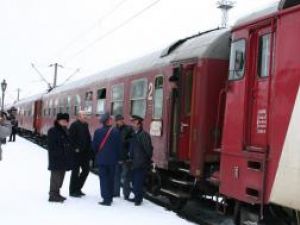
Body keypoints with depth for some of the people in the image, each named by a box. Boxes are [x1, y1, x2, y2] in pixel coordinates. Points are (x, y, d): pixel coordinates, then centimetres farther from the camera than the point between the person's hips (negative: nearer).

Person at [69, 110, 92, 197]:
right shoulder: (74, 125, -11)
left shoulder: (85, 125, 14)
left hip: (85, 153, 8)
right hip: (77, 152, -8)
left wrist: (89, 149, 8)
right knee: (76, 171, -1)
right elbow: (71, 138, -17)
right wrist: (75, 148, -19)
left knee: (86, 170, 12)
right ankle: (73, 191, 10)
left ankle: (78, 188, 26)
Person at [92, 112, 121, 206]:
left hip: (101, 159, -1)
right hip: (112, 159, 1)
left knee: (103, 179, 2)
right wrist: (117, 157, 7)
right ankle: (110, 197, 20)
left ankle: (106, 199, -3)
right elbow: (119, 146, -4)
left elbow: (94, 145, -2)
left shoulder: (98, 131, -9)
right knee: (111, 178, 13)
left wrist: (97, 155, 15)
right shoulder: (116, 132, -10)